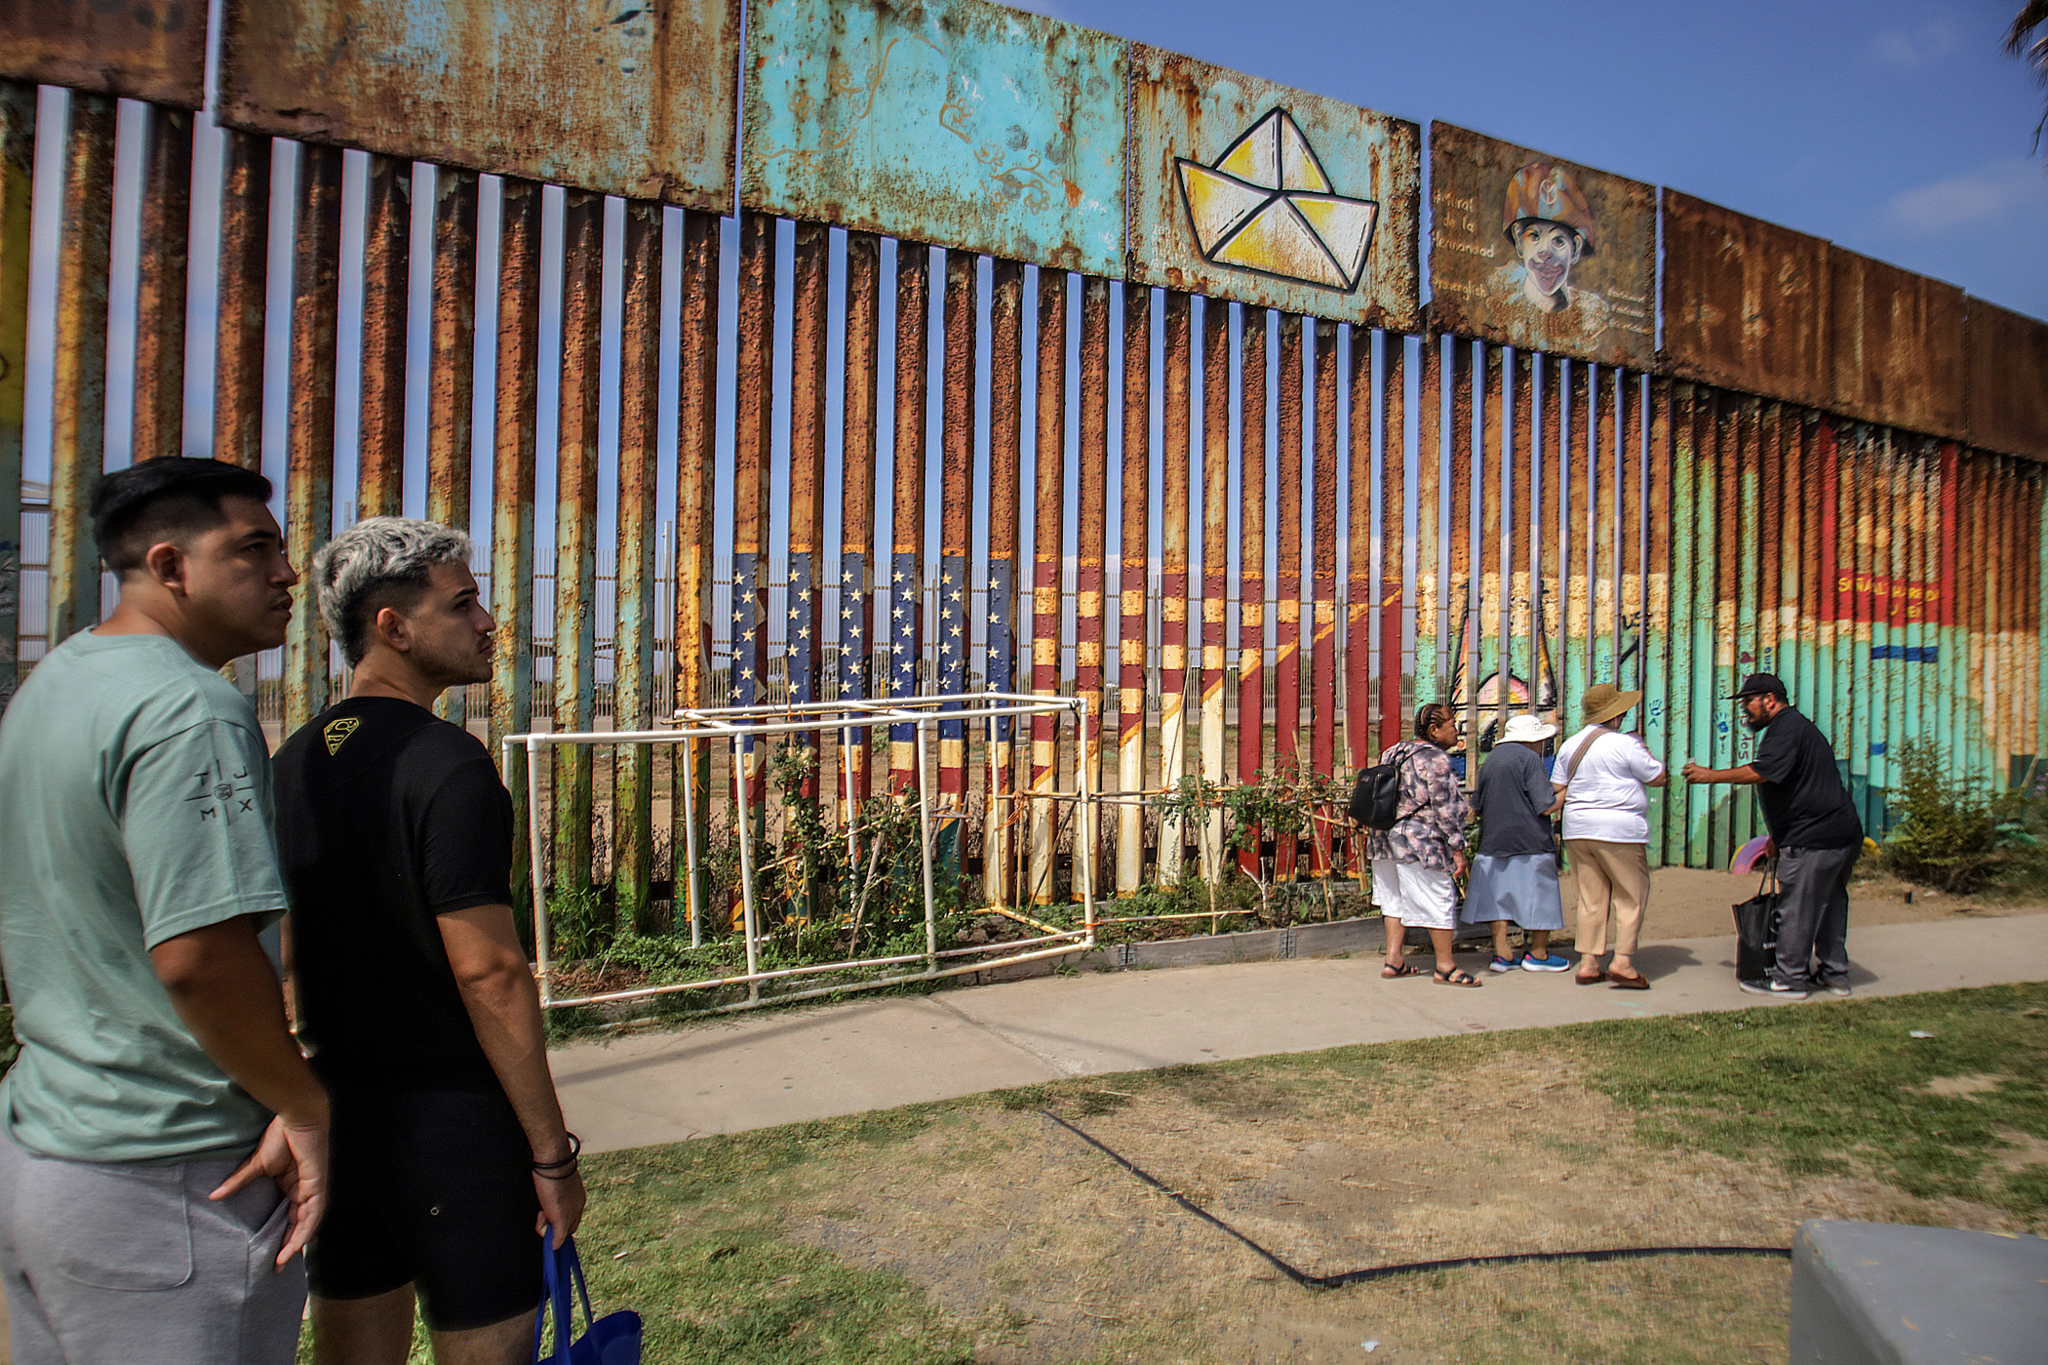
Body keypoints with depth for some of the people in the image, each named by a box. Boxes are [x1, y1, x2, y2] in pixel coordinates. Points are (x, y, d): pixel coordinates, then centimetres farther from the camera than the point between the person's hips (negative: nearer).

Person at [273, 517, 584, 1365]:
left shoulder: (293, 762, 7)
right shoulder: (448, 765, -19)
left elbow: (282, 953, 12)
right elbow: (488, 972, -22)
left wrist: (313, 1099, 21)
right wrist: (552, 1152, -15)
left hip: (331, 1101, 8)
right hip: (448, 1113, -8)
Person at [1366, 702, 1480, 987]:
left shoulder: (1393, 753, 12)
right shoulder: (1435, 760, -13)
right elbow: (1444, 809, -15)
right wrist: (1458, 848, -11)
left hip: (1384, 836, 9)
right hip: (1420, 844, -8)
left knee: (1395, 899, 15)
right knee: (1438, 900, 2)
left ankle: (1393, 961, 16)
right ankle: (1445, 968, 9)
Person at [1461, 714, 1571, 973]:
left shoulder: (1490, 760, 14)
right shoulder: (1530, 759, -10)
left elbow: (1478, 802, 19)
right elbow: (1547, 806, -14)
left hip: (1492, 843, 7)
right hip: (1529, 844, -7)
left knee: (1498, 897, 8)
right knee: (1541, 898, 7)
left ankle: (1501, 954, 9)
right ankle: (1538, 954, 14)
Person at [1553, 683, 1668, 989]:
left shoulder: (1570, 745, 9)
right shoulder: (1625, 743, -10)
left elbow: (1557, 791, 11)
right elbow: (1659, 778, 0)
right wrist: (1644, 750, 12)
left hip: (1578, 829, 6)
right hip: (1619, 830, -6)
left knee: (1591, 898, 9)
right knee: (1631, 897, 4)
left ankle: (1587, 964, 9)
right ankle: (1623, 962, -1)